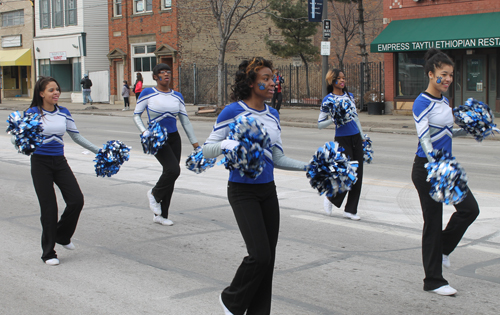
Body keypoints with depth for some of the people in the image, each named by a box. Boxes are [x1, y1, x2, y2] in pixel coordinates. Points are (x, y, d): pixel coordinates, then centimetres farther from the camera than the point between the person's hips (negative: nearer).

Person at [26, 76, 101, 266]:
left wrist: (98, 151, 12)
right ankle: (48, 253, 11)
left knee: (77, 200, -7)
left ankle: (62, 236, 21)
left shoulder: (63, 113, 7)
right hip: (40, 163, -4)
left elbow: (77, 136, 14)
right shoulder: (33, 113, -7)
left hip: (60, 161, 4)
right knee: (49, 207, -4)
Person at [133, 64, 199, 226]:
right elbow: (136, 115, 1)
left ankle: (160, 215, 17)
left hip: (174, 138, 5)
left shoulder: (177, 96, 7)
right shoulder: (148, 93, -4)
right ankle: (154, 194, 7)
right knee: (173, 169, -23)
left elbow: (185, 121, 10)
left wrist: (195, 144, 8)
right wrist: (144, 132, -16)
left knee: (170, 175, 5)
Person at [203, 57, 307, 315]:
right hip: (242, 191, -6)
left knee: (268, 258, 7)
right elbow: (207, 149, -8)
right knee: (259, 255, -13)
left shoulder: (273, 115, 9)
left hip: (268, 190, 7)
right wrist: (226, 144, -28)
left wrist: (309, 166, 2)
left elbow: (277, 159, 12)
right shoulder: (232, 112, -9)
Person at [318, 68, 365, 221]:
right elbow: (320, 124, -6)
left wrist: (363, 137, 22)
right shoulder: (328, 99, -5)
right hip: (342, 140, -6)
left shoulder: (349, 96, 12)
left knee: (358, 175, 4)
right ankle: (331, 197, 21)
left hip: (356, 138, 6)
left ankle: (350, 210, 14)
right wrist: (334, 119, -21)